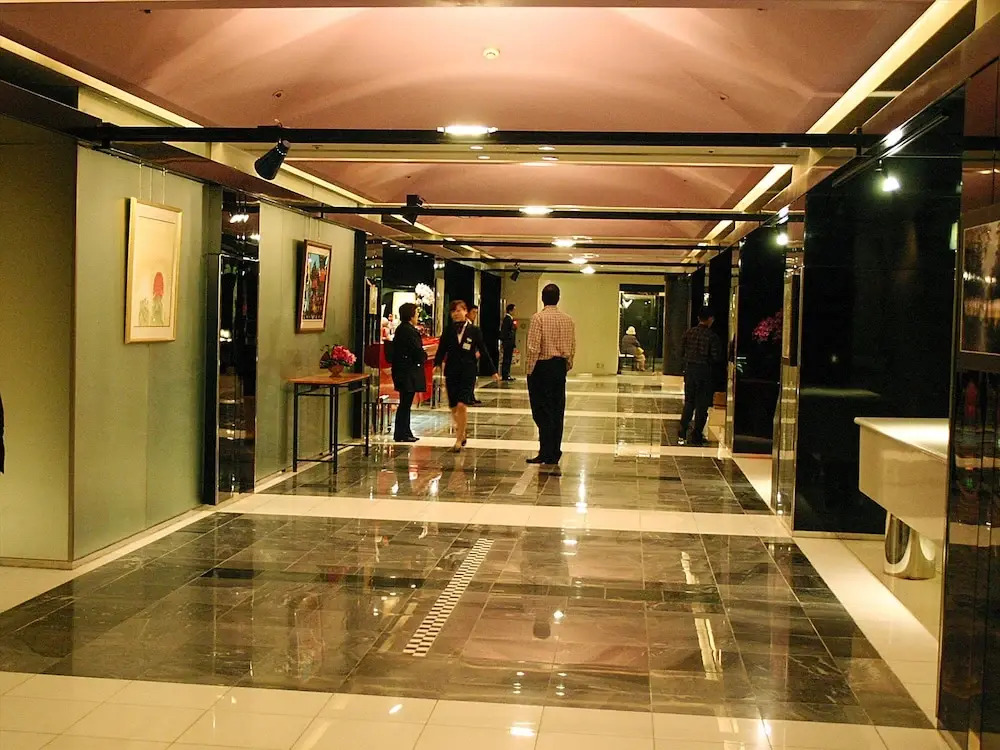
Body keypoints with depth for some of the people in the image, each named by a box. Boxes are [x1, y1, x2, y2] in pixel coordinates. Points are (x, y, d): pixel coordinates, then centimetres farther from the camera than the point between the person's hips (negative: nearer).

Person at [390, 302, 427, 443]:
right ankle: (401, 434, 1)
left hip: (402, 372, 10)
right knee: (405, 403, -4)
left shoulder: (400, 329, 13)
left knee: (405, 403, 15)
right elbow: (418, 352, -20)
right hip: (409, 373, -10)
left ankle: (404, 433, 22)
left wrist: (421, 355, 12)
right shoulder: (409, 331, -18)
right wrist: (424, 356, 2)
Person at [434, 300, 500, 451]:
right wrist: (437, 363, -18)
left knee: (462, 405, -14)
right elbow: (442, 349, 1)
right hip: (451, 371, 3)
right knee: (453, 407, 8)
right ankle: (461, 433, 31)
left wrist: (493, 371, 6)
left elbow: (483, 351, 5)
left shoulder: (474, 331, 1)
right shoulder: (449, 330, 5)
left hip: (468, 372, -3)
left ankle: (459, 440, -9)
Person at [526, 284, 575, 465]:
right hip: (560, 367, 6)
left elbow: (534, 347, -15)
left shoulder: (538, 317, -11)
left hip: (542, 366, -6)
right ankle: (555, 454, 13)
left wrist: (530, 370, -8)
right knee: (557, 411, 9)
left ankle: (546, 453, -3)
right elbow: (573, 348, 9)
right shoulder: (568, 320, 7)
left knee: (542, 411, -1)